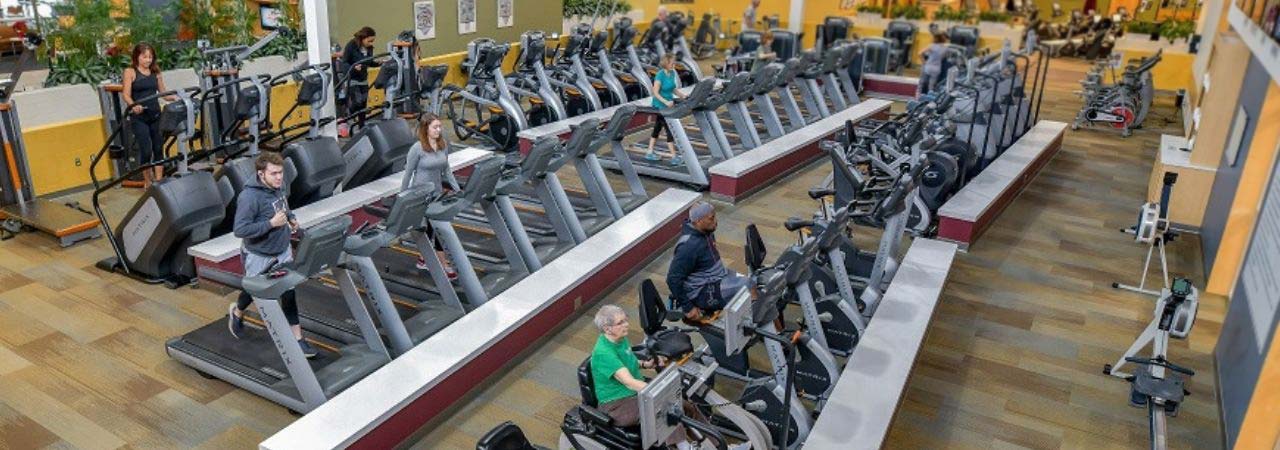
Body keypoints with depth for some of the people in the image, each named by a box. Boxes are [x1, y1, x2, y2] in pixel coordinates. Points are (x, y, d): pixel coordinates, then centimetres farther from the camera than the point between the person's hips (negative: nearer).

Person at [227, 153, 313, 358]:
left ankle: (297, 337, 11)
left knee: (288, 292, 4)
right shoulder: (249, 197, -27)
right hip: (259, 256, -5)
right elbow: (239, 230, -28)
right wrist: (271, 223, -31)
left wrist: (291, 218, -1)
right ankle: (237, 312, 52)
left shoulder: (278, 187, -4)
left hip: (283, 251, 5)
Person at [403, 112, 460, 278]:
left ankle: (424, 259, 34)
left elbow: (446, 170, 11)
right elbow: (408, 174, -10)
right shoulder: (417, 148, -16)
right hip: (421, 194, -7)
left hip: (437, 193, 7)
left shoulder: (443, 145, 2)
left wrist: (457, 189, 5)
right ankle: (444, 265, 1)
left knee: (432, 226, 16)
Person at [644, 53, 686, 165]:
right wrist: (666, 102, -30)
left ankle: (650, 153, 25)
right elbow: (655, 93, -20)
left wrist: (683, 96, 6)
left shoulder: (672, 73, 6)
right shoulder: (660, 75, -19)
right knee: (669, 129, -7)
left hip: (668, 105, 8)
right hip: (660, 106, -8)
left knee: (658, 128, 15)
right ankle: (674, 157, -4)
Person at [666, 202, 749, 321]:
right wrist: (688, 307, -22)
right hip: (703, 293, -9)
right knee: (747, 287, -18)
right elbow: (673, 279, -25)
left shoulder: (706, 232, 1)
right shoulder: (689, 245, -27)